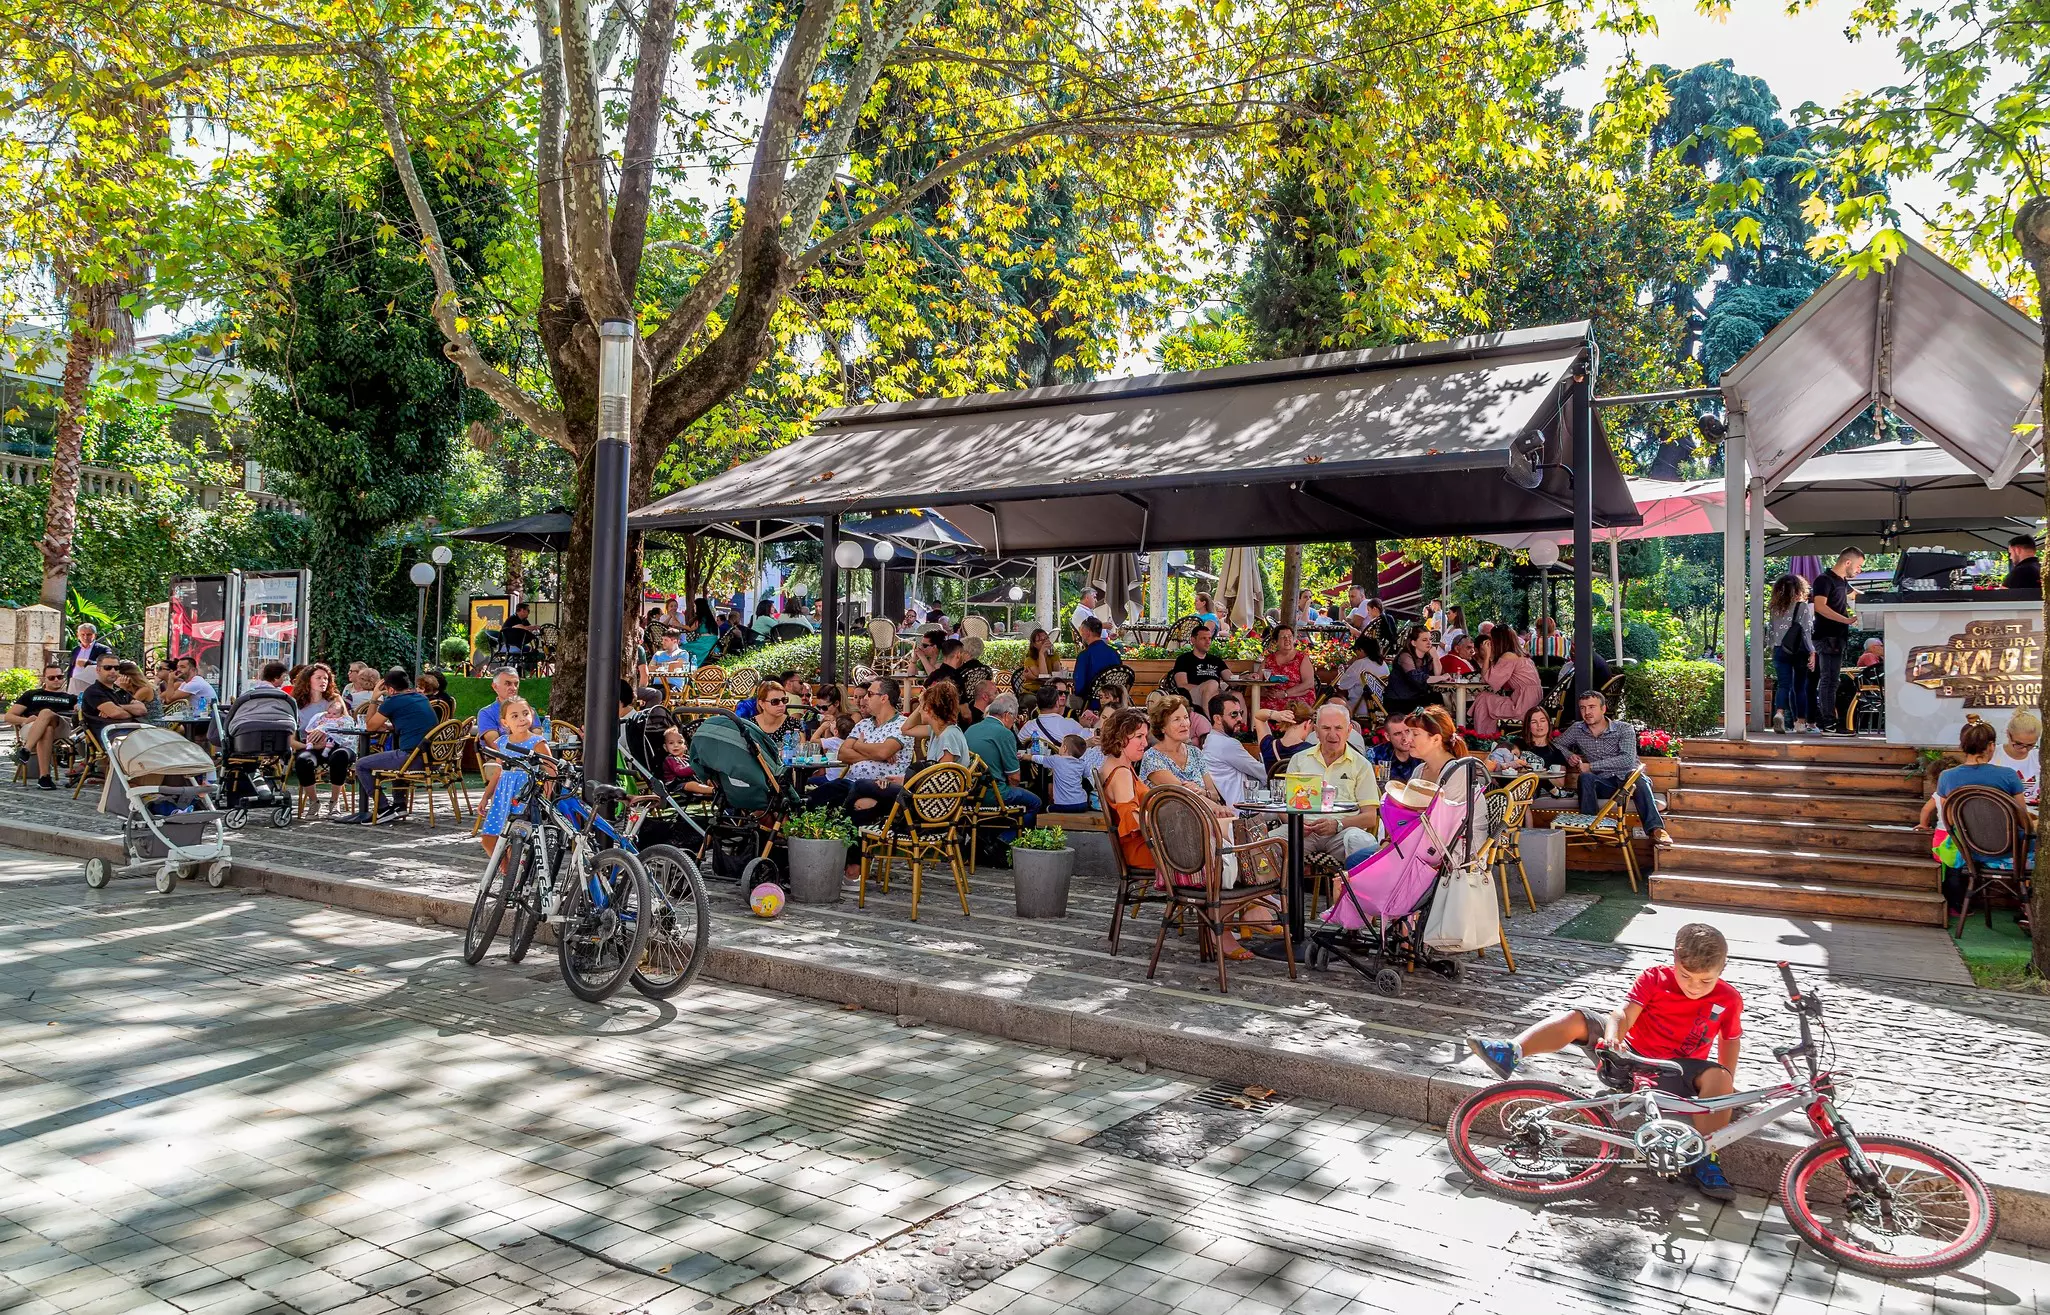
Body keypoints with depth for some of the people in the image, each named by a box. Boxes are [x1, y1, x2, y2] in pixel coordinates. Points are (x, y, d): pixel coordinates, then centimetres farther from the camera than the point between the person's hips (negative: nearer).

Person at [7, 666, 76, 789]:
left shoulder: (70, 698, 31)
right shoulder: (31, 695, 31)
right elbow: (9, 716, 22)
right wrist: (25, 720, -1)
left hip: (61, 728, 0)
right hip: (30, 729, 0)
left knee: (46, 712, -34)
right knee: (46, 729, -39)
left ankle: (26, 750, -48)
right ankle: (44, 776, -49)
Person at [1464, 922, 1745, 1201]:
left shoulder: (1729, 1000, -6)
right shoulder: (1655, 978, -8)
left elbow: (1731, 1040, 12)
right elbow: (1623, 1014, -19)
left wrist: (1727, 1082, 9)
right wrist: (1612, 1035, -39)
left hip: (1674, 1070, 0)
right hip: (1628, 1053, 0)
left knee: (1719, 1077, -30)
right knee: (1576, 1019, -20)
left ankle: (1704, 1162, -26)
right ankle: (1510, 1053, -32)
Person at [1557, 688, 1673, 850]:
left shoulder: (1624, 729, -3)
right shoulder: (1576, 730, 8)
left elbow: (1628, 760, -17)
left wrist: (1591, 766, -18)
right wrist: (1569, 756, 0)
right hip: (1602, 785, 2)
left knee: (1636, 776, -37)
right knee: (1586, 777, -30)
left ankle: (1655, 829, -49)